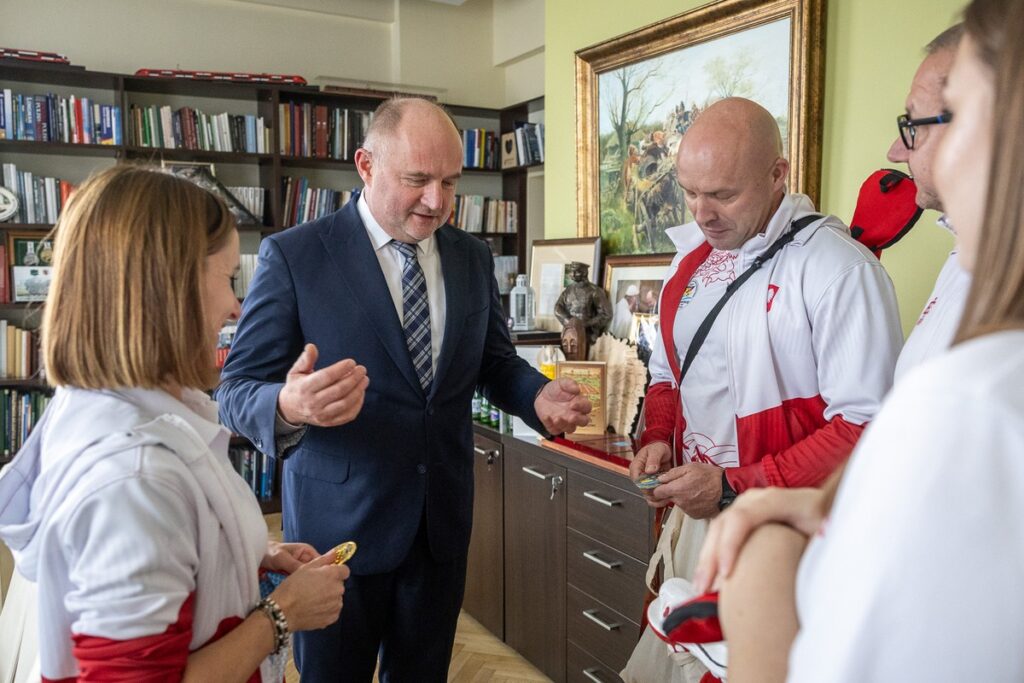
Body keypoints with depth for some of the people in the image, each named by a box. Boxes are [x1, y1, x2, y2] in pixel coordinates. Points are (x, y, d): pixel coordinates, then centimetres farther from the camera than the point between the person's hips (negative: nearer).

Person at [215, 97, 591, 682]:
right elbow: (237, 392, -11)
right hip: (340, 523, -4)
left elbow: (494, 361, 12)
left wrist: (538, 396, -10)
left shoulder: (473, 258, 3)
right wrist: (290, 407, -34)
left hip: (444, 520, 4)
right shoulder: (293, 256, -11)